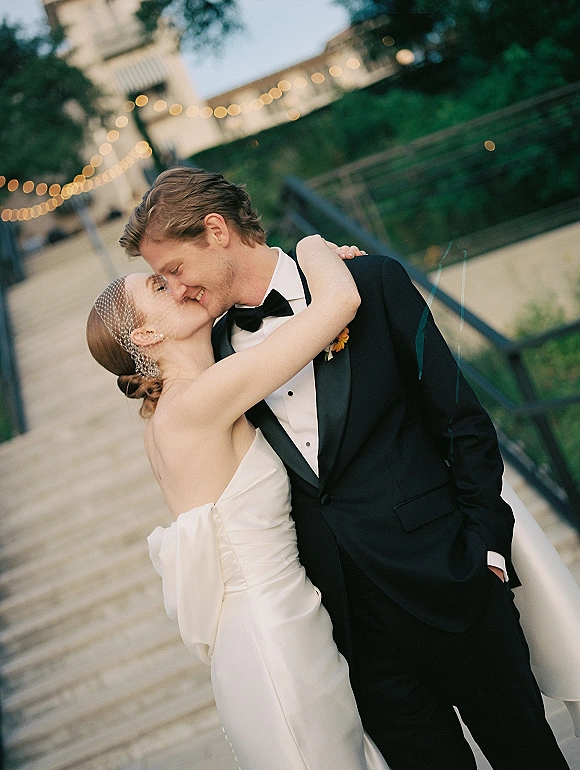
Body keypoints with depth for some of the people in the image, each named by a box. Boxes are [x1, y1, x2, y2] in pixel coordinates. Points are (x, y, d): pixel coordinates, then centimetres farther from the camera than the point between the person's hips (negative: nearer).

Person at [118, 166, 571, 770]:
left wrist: (484, 543, -5)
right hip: (352, 618, 3)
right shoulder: (216, 353, 2)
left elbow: (462, 420, -3)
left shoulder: (374, 283, -7)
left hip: (448, 584, -2)